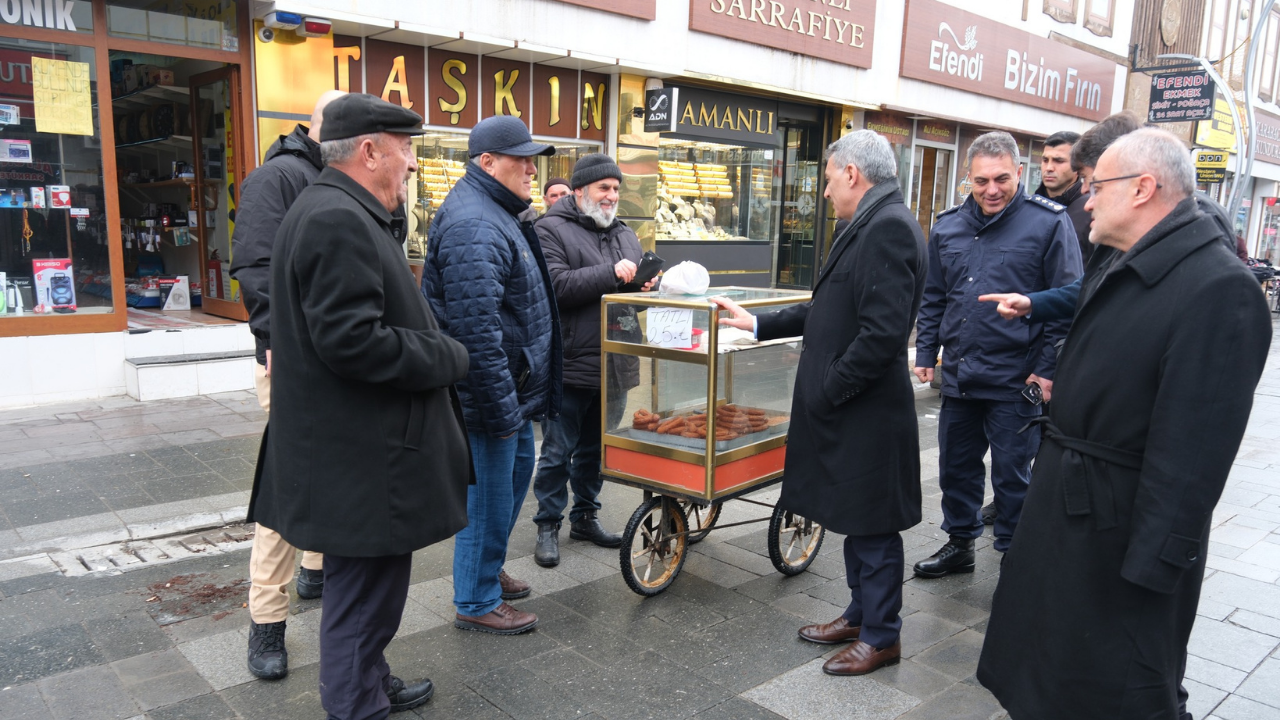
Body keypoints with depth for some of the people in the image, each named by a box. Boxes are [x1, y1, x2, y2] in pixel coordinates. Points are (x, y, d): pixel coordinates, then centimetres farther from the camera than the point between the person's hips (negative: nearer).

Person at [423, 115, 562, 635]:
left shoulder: (495, 215, 15)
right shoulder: (475, 228, -22)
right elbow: (477, 331, -29)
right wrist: (503, 409, -25)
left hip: (512, 388, 11)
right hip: (490, 395, -11)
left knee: (517, 469, 23)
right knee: (489, 494, 1)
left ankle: (487, 569, 41)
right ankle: (476, 602, 19)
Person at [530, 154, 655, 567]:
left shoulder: (625, 235, 16)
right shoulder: (552, 230, -6)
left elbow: (634, 291, 22)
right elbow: (555, 286, -20)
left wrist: (646, 287, -2)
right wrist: (611, 273, -21)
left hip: (614, 366, 7)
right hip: (570, 364, -6)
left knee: (596, 448, 17)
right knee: (558, 451, 4)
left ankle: (585, 517, 31)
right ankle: (548, 526, 18)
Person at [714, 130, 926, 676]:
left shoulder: (889, 226, -19)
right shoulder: (871, 225, 13)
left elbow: (884, 331, -27)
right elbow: (831, 311, 16)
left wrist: (828, 389, -18)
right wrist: (757, 323, 16)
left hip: (867, 411, -10)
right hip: (847, 407, 10)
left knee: (873, 525, 5)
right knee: (856, 519, 21)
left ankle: (881, 636, 22)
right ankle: (861, 614, 37)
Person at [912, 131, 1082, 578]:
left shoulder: (1048, 222, -6)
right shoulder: (948, 226, 8)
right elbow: (933, 298, 16)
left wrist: (1048, 370, -11)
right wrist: (925, 353, 11)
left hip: (1015, 382, -5)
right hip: (958, 376, 5)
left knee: (1011, 474, 6)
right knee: (956, 466, 16)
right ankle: (959, 544, 33)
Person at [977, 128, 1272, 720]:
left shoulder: (1218, 288, -23)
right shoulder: (1123, 274, 8)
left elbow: (1193, 448, -26)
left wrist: (1153, 562, -24)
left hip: (1122, 528, -9)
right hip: (1064, 498, 9)